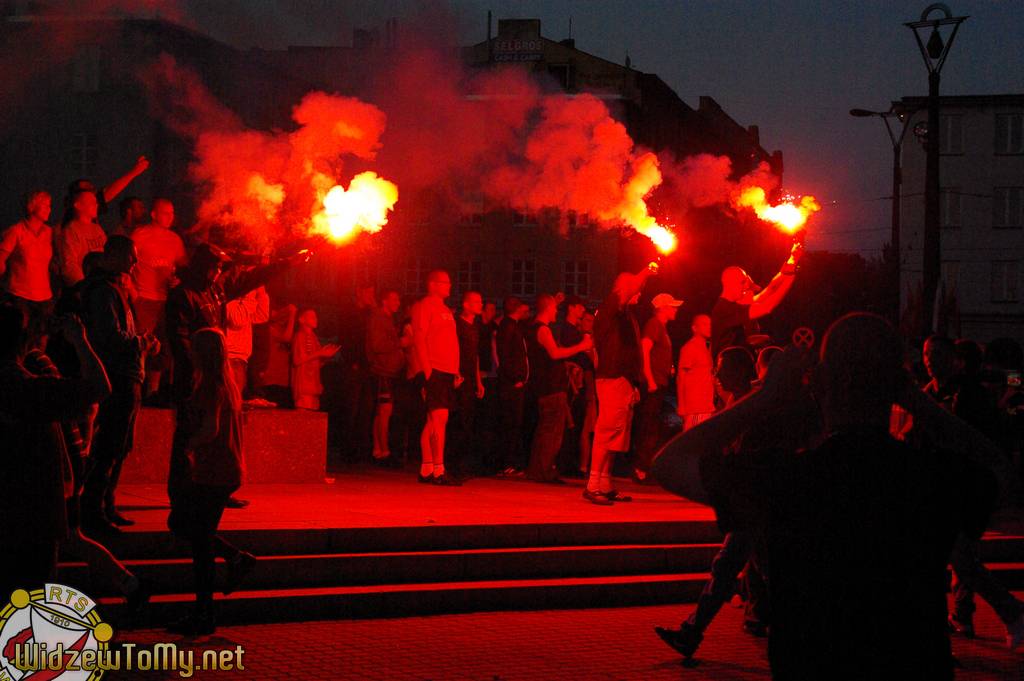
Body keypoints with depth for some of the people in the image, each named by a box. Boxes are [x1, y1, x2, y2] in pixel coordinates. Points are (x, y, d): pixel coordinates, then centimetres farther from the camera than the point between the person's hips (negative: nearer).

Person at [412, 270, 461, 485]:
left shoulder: (446, 310, 24)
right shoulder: (424, 307, -4)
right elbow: (419, 339, -12)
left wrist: (456, 371, 18)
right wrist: (427, 369, -19)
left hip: (447, 372, 9)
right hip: (434, 371, -9)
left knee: (434, 421, 9)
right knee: (439, 418, -14)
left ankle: (427, 470, 12)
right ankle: (438, 470, -15)